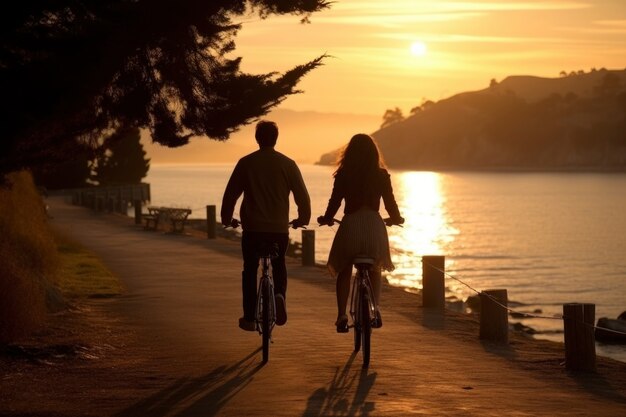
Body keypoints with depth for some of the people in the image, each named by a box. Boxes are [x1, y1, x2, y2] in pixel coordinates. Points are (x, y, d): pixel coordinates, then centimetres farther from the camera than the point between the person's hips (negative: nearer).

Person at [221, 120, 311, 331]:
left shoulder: (246, 163, -2)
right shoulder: (287, 164, -2)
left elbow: (230, 194, 3)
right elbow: (302, 195, 2)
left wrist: (226, 219, 19)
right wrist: (303, 219, 19)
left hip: (252, 228, -1)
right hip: (279, 228, 1)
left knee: (250, 271, 11)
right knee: (279, 267, 20)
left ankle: (249, 318, 10)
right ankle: (280, 295, -10)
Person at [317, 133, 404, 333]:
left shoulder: (343, 175, 0)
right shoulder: (381, 175, 3)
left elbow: (335, 201, 2)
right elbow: (390, 202, 6)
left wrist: (326, 219, 21)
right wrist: (396, 219, 26)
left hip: (350, 225, -1)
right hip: (374, 225, 1)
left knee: (344, 271, 14)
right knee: (375, 269, 22)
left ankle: (341, 315, -2)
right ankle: (374, 308, 1)